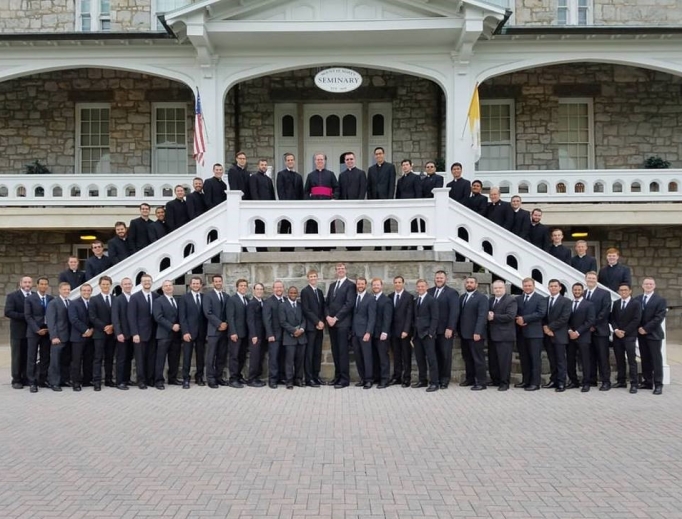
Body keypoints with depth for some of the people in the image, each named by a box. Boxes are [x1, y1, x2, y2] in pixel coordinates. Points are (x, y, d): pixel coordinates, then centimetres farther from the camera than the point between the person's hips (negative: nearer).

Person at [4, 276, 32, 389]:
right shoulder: (12, 296, -1)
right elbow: (8, 312, -12)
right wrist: (25, 316, -19)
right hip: (18, 332, -3)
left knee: (28, 357, 6)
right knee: (17, 357, 2)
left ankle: (26, 379, 14)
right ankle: (16, 380, 7)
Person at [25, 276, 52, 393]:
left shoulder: (51, 299, 8)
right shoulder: (29, 299, -1)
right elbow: (28, 316, -6)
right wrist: (37, 330, -13)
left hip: (47, 331, 3)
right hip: (33, 332, -3)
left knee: (45, 357, 5)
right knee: (32, 358, -2)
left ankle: (42, 379, 13)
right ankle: (32, 383, 1)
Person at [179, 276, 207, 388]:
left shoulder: (205, 298, 9)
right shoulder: (184, 298, 2)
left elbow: (207, 315, 8)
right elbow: (182, 317, -3)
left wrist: (207, 331, 1)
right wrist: (185, 332, -12)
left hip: (202, 332, 2)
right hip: (189, 332, -2)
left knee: (201, 357, 6)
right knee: (187, 357, -2)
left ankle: (199, 377, 15)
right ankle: (186, 379, 2)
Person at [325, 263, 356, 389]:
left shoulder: (350, 285, -3)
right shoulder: (332, 285, 19)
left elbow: (349, 304, -13)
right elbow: (327, 303, 17)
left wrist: (336, 318, -14)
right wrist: (328, 317, -2)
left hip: (342, 322, -6)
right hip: (331, 322, 6)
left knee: (342, 351, -6)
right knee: (335, 351, 8)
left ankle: (345, 379, -3)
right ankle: (337, 376, 14)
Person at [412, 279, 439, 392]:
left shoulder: (431, 300, -5)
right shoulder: (415, 301, 15)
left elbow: (434, 318, -9)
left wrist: (431, 332, -15)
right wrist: (413, 333, 10)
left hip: (427, 333, -7)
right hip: (417, 334, 7)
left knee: (431, 358, -6)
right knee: (419, 358, 9)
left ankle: (434, 383, -5)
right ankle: (423, 380, 18)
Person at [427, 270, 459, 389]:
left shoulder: (452, 293, -2)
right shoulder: (429, 292, 11)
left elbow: (454, 312, -9)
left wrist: (450, 328, -17)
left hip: (445, 330, -3)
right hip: (432, 330, 3)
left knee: (446, 355, 2)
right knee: (435, 355, 4)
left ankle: (445, 380, 10)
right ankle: (436, 378, 12)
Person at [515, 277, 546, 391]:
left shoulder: (540, 299, -1)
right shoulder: (518, 299, 15)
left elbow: (541, 313, -13)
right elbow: (514, 313, 11)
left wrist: (524, 318, -15)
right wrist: (517, 320, -11)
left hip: (534, 333, -5)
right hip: (521, 333, 5)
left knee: (535, 358, -3)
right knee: (524, 358, 10)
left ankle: (535, 383, -1)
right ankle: (526, 380, 18)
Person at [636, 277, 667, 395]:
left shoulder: (660, 300, -5)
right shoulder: (637, 299, 10)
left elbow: (659, 318, -13)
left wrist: (646, 328, -16)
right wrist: (639, 328, -7)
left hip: (654, 334, -5)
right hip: (641, 333, 5)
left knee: (656, 359, -2)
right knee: (645, 359, 8)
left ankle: (658, 384, 0)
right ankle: (647, 382, 15)